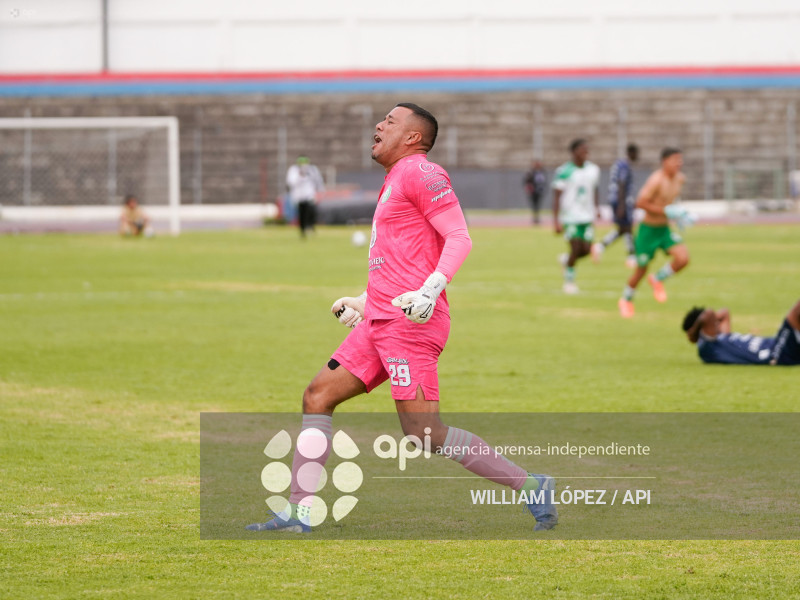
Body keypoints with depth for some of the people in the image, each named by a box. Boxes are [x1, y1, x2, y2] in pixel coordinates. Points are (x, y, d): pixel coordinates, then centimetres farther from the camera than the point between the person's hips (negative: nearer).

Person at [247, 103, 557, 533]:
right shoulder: (395, 183, 23)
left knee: (424, 433, -15)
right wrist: (365, 302, 31)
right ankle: (299, 512, 8)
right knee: (317, 397, 7)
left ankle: (530, 486, -9)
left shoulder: (420, 172, -7)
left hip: (409, 323, -10)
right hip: (380, 321, 10)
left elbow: (459, 238, -16)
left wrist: (429, 292, -28)